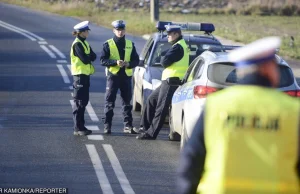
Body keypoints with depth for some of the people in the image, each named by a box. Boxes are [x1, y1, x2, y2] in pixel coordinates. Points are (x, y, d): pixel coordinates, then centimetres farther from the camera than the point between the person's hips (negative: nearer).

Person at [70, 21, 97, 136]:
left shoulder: (84, 43, 15)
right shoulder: (77, 44, -14)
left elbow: (93, 56, 6)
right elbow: (85, 59, -21)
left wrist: (88, 56, -13)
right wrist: (90, 56, -2)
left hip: (85, 74, 9)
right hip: (80, 75, -9)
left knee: (84, 101, 11)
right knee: (79, 102, -7)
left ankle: (81, 126, 17)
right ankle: (78, 128, -5)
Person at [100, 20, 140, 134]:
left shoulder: (130, 44, 11)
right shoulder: (108, 44, 1)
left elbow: (136, 60, 10)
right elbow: (102, 60, -5)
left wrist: (129, 64, -11)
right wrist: (115, 62, -19)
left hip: (126, 76, 3)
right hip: (113, 75, -3)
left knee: (127, 101, 6)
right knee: (109, 101, -4)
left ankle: (128, 125, 10)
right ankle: (107, 125, -1)